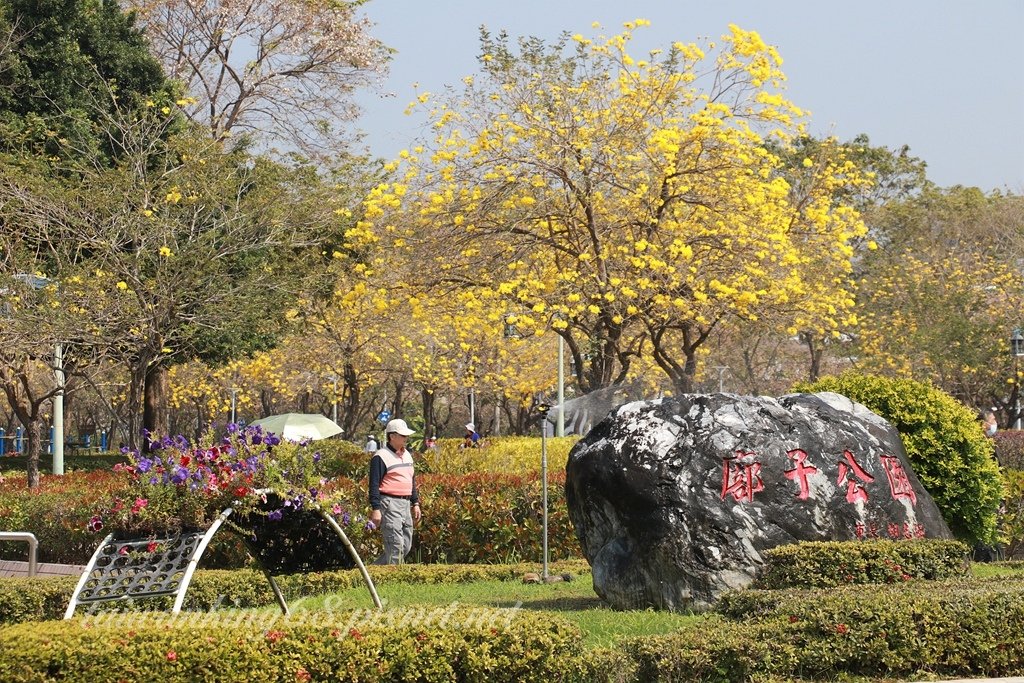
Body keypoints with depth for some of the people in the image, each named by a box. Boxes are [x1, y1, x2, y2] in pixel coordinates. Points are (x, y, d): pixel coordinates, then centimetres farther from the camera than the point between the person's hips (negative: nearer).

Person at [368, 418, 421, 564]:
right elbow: (374, 485, -12)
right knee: (395, 547, -12)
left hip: (405, 504, 9)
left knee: (406, 546, 10)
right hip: (389, 504, -9)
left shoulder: (407, 455, 18)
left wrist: (415, 503, 20)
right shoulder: (381, 456, -9)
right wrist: (375, 509, -17)